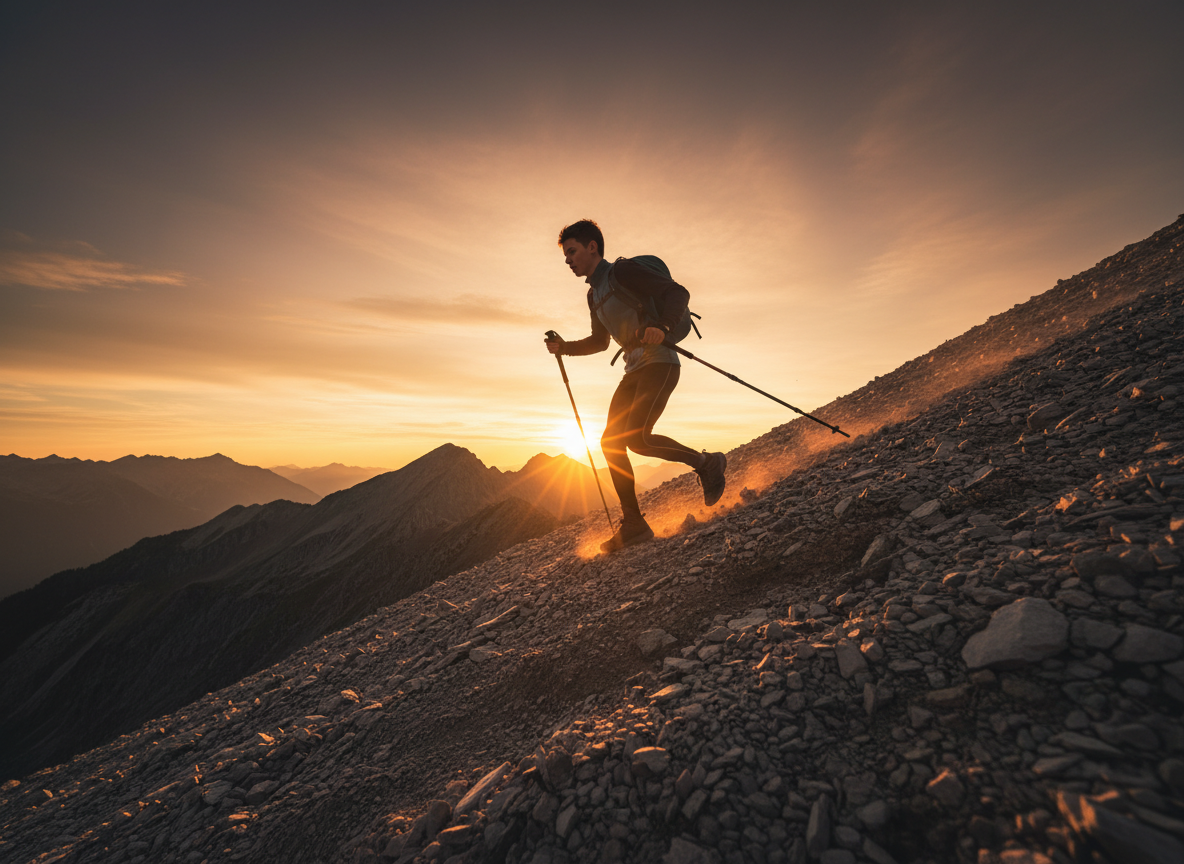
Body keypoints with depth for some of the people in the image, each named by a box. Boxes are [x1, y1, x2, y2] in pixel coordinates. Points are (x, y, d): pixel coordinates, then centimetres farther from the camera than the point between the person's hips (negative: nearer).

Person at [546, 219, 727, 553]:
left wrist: (661, 327, -32)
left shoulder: (623, 271, -5)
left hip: (659, 363, -9)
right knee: (611, 442, -2)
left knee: (637, 438, -23)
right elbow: (600, 341, 31)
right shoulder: (594, 293, 20)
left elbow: (678, 292, -14)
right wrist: (564, 347, 17)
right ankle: (634, 524, 4)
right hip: (634, 370, 9)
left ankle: (707, 463, 1)